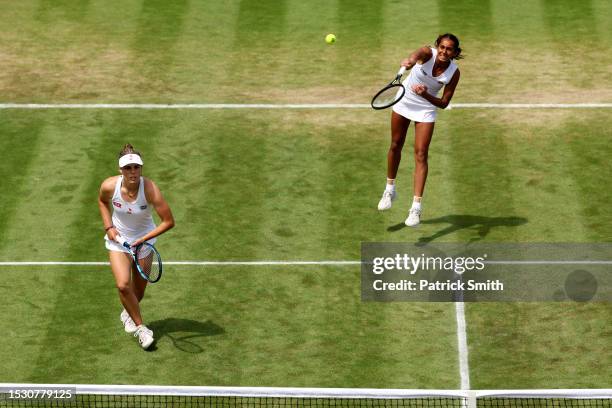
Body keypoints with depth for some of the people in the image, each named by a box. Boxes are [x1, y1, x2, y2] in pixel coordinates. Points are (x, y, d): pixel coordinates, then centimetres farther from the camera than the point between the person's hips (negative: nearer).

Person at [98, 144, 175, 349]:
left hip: (144, 240, 0)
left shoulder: (149, 189, -30)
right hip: (118, 239, 0)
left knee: (139, 290, 12)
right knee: (123, 285, -18)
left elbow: (169, 221, -23)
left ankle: (128, 313, 47)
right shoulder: (109, 186, -23)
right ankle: (140, 328, 1)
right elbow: (102, 201, 5)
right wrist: (108, 226, -6)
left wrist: (144, 239, -25)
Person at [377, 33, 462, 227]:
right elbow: (417, 54, -51)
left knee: (421, 154, -9)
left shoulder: (454, 72, -21)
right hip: (404, 101, 1)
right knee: (396, 145, 13)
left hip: (426, 108, -1)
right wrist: (409, 61, -75)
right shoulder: (428, 53, -25)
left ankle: (416, 207, -11)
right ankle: (390, 189, 36)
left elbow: (444, 103, -16)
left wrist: (426, 95, -35)